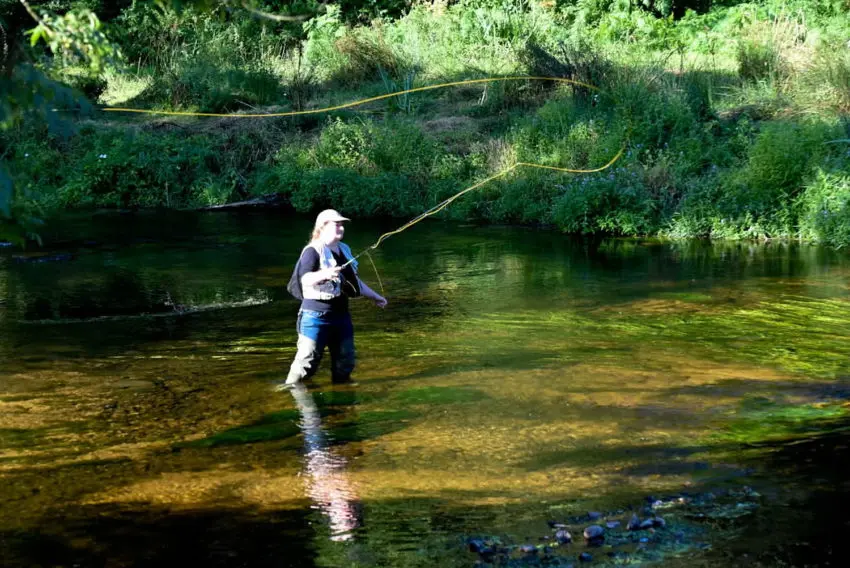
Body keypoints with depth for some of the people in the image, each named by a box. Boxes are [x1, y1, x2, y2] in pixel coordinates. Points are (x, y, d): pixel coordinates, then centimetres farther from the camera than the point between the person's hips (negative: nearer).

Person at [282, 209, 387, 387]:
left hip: (341, 314, 7)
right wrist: (323, 274, -43)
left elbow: (354, 281, 25)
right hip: (316, 314, -7)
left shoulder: (344, 250, 14)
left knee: (345, 360, 9)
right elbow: (305, 279, -24)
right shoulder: (313, 251, -10)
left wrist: (375, 297, 32)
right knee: (308, 357, -11)